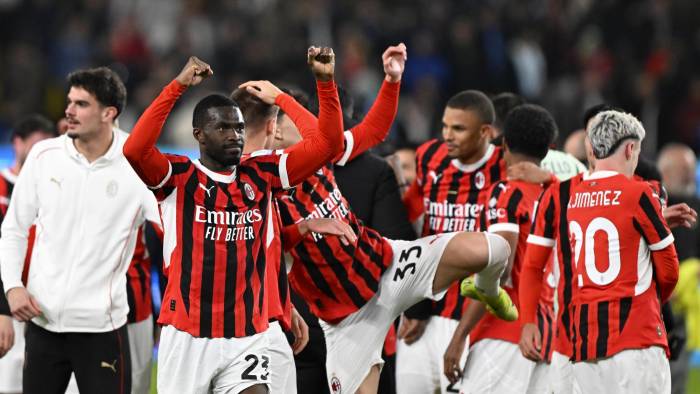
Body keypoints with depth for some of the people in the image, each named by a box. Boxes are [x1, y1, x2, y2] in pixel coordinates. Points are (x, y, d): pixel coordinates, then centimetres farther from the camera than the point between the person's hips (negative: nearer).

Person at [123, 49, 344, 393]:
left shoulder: (260, 175, 8)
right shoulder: (178, 178, -4)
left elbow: (327, 143, 7)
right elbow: (135, 150, -23)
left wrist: (325, 81, -6)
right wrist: (177, 86, -25)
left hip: (247, 336, 3)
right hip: (187, 335, -3)